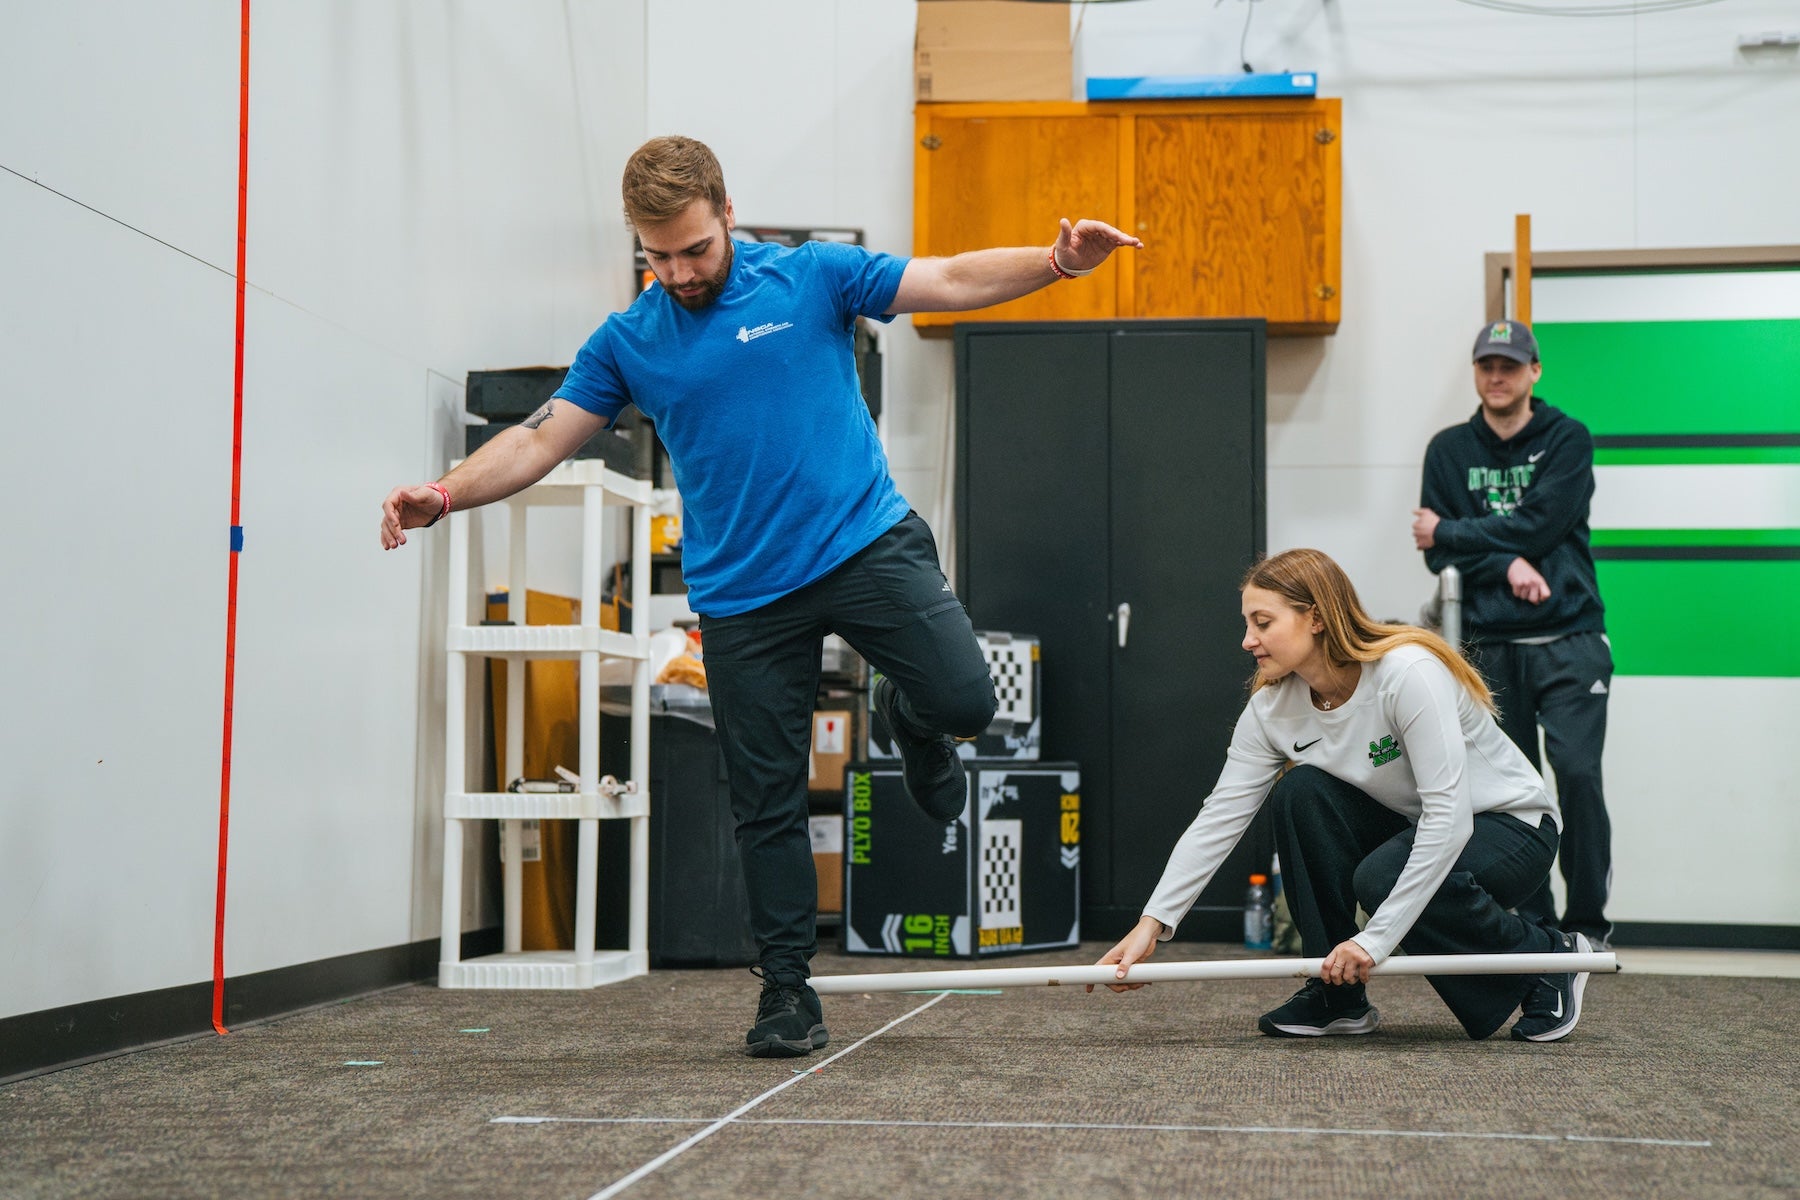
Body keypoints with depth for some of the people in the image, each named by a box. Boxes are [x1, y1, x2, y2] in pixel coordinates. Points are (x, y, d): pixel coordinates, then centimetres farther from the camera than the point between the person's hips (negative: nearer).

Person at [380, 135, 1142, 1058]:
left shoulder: (814, 278, 1)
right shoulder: (626, 342, 5)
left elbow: (954, 281, -2)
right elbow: (538, 442, 1)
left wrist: (1060, 259, -17)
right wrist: (443, 493, -16)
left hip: (864, 543, -1)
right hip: (741, 592, 1)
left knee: (964, 699, -19)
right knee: (766, 805, 3)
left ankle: (908, 717, 19)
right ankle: (787, 993, 16)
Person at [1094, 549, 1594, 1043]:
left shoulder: (1408, 672, -30)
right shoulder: (1273, 705, -10)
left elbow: (1448, 816, -34)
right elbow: (1218, 818, -10)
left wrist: (1375, 938, -35)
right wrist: (1152, 923, -20)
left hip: (1510, 828, -6)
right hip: (1410, 827, 6)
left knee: (1384, 876, -34)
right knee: (1300, 790, -20)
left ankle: (1547, 957, -7)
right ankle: (1336, 993, -7)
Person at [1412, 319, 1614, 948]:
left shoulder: (1567, 439, 5)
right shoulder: (1449, 449, 12)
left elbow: (1541, 523, -10)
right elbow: (1438, 551, 4)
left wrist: (1450, 533, -4)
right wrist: (1505, 565, -12)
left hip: (1569, 640, -2)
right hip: (1491, 645, 3)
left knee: (1577, 773, -13)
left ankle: (1587, 922, -3)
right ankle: (1531, 923, 10)